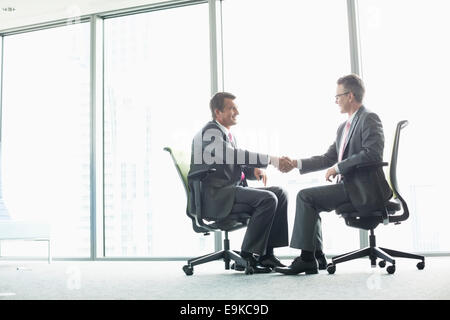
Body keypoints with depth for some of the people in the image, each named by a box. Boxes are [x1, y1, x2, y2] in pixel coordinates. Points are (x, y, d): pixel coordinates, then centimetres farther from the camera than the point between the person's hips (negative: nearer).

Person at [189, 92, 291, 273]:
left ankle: (266, 253, -3)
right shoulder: (210, 132, -9)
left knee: (279, 193, -1)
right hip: (214, 198, -10)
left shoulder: (229, 135, 23)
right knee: (267, 199, -24)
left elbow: (236, 165, 22)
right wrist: (270, 160, -26)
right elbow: (233, 155, -25)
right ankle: (248, 255, -15)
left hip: (231, 192, 10)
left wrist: (254, 170, -2)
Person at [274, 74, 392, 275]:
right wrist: (297, 164, 7)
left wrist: (338, 168, -19)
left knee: (305, 196, -17)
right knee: (307, 200, 13)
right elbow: (328, 159, 18)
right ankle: (316, 258, 9)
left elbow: (372, 154, -23)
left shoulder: (369, 119, -10)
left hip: (363, 189, -10)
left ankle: (306, 258, -12)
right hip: (349, 186, 10)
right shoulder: (344, 127, 19)